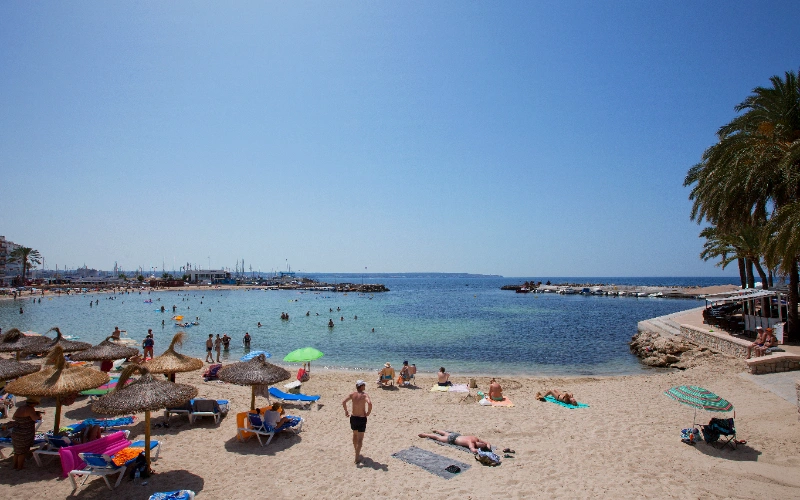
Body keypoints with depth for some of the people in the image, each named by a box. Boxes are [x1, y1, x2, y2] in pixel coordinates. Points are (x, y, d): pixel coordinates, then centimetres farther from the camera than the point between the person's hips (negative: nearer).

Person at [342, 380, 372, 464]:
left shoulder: (352, 394, -1)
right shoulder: (365, 395, -13)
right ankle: (357, 457, -1)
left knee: (355, 435, 25)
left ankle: (357, 453, 39)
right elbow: (369, 403, -30)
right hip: (362, 418, -4)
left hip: (353, 417, 5)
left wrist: (346, 411, 8)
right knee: (360, 439, 3)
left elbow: (343, 402, -5)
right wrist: (368, 412, -14)